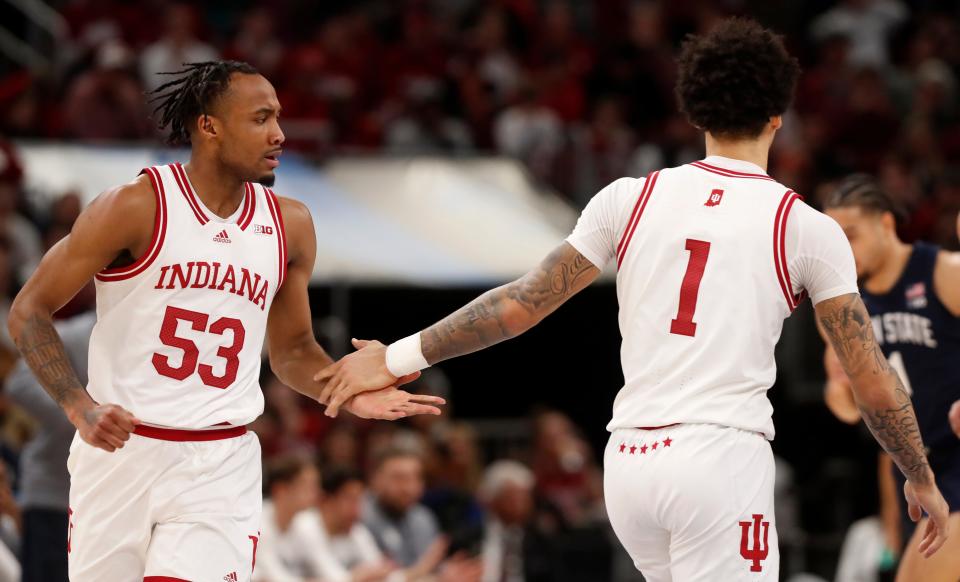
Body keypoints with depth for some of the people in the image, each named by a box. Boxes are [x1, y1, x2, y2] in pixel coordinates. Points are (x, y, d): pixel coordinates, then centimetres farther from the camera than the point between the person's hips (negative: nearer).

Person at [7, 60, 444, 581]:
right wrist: (81, 409, -16)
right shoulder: (138, 207, -8)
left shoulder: (290, 225, 6)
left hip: (221, 464, 2)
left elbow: (292, 350, 19)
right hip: (121, 447, -2)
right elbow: (28, 312, -4)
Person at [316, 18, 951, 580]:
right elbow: (875, 386, 3)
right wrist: (922, 480, 18)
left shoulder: (630, 199, 8)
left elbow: (521, 305, 8)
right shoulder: (808, 229, 1)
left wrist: (400, 356, 19)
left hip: (630, 463, 5)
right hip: (724, 456, -5)